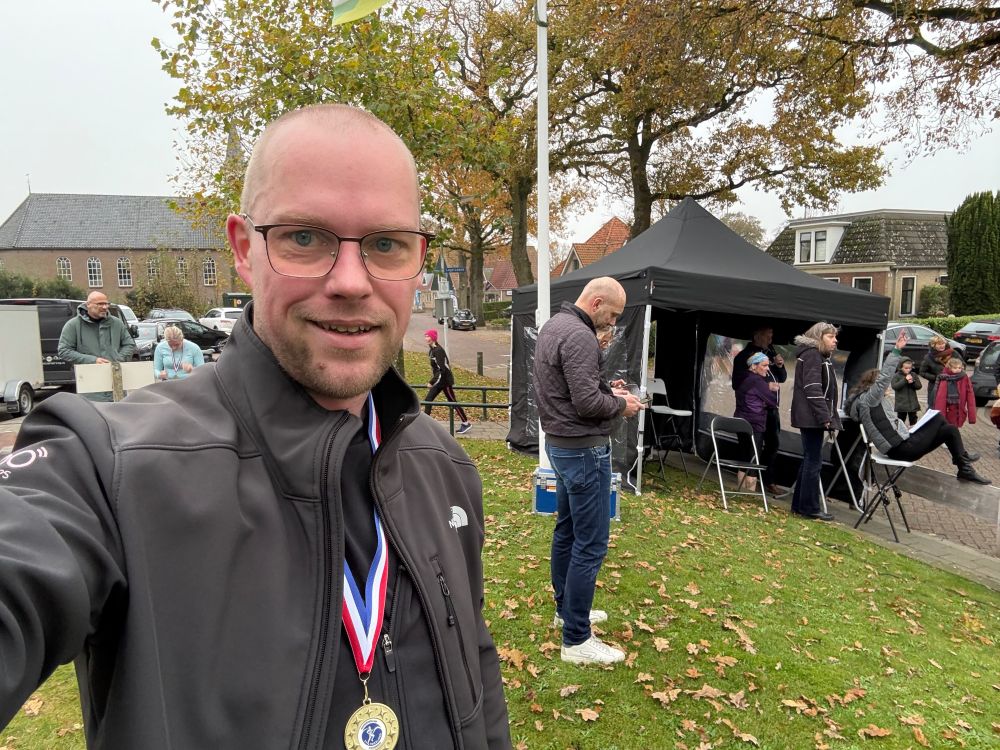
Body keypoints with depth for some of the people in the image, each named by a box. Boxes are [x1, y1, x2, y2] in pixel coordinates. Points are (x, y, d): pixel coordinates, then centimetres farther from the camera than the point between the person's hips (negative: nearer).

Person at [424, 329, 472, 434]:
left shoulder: (438, 350, -20)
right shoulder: (432, 349, 8)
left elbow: (441, 370, -24)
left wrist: (432, 382, -22)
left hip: (445, 381, -9)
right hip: (439, 381, 9)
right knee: (427, 400, 4)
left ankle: (466, 424, 14)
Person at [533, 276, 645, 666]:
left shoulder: (552, 326, 11)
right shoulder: (579, 336, -22)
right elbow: (587, 403, -26)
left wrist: (606, 388, 8)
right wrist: (621, 404, -8)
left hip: (559, 443, 11)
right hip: (583, 449, -11)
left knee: (567, 530, 20)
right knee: (590, 544, -3)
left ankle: (566, 608, 36)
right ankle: (576, 640, 6)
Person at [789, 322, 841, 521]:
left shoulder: (822, 356, 21)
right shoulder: (812, 354, -11)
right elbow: (812, 389, -21)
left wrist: (830, 416, 16)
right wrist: (825, 416, -22)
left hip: (813, 417, 10)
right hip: (812, 417, -10)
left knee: (809, 460, 12)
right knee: (814, 461, -7)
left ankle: (800, 504, 18)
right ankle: (810, 507, -1)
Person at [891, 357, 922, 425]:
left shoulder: (913, 375, 5)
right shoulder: (896, 376, -7)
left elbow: (919, 386, 3)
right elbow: (894, 386, -19)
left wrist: (913, 382, -16)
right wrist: (905, 380, -23)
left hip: (913, 403, 4)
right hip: (901, 403, -4)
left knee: (913, 419, 12)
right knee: (901, 418, 7)